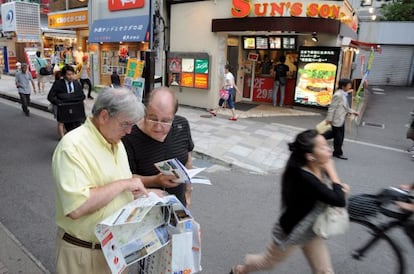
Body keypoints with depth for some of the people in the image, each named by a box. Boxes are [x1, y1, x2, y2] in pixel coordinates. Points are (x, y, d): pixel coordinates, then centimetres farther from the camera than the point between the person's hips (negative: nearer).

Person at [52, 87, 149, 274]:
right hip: (84, 252, -7)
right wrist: (123, 184, -26)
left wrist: (138, 193, -6)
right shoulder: (73, 146, -23)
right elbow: (76, 207, -32)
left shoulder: (115, 141, 4)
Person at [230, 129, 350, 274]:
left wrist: (339, 186, -16)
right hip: (290, 233, -6)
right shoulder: (305, 179, -39)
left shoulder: (316, 169, -13)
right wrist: (332, 171, -28)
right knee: (267, 262, 20)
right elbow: (339, 201, -40)